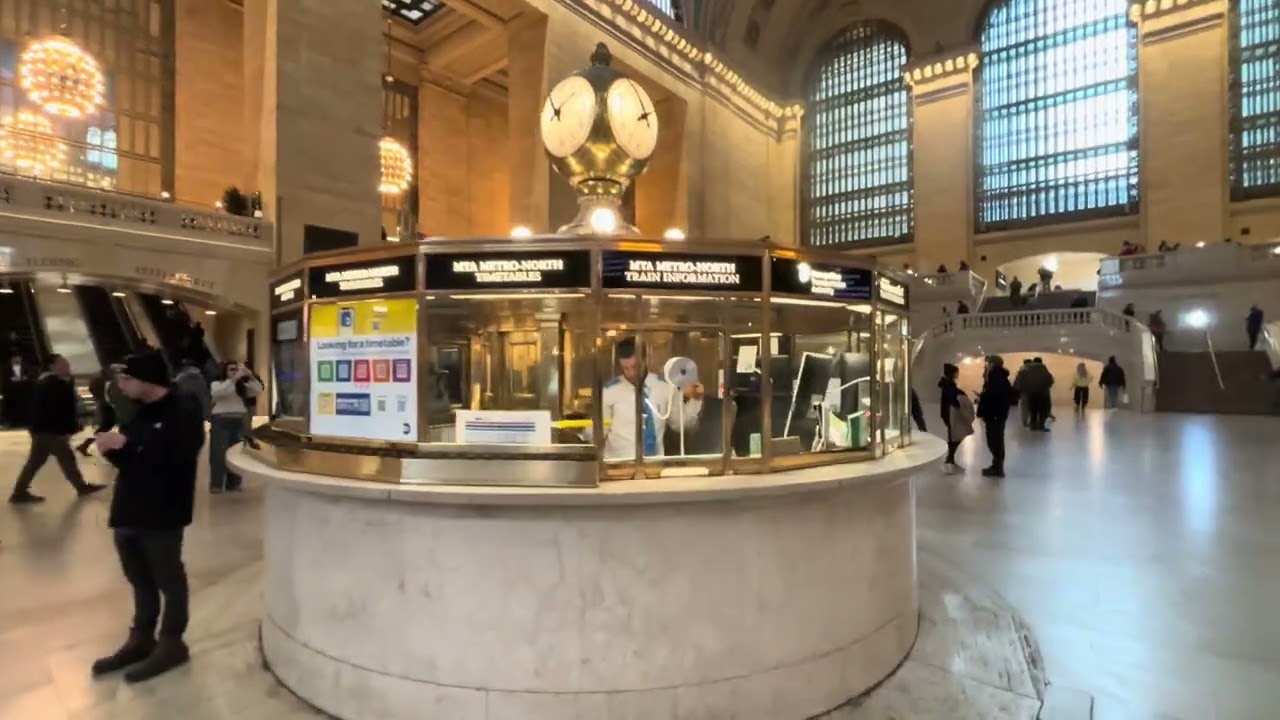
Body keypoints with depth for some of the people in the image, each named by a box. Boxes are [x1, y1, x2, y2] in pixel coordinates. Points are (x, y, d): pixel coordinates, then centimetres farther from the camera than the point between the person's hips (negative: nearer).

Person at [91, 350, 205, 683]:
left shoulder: (184, 411, -13)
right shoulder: (136, 411, 12)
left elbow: (175, 458, -24)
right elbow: (128, 459, 15)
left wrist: (128, 444, -23)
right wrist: (111, 447, -5)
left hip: (162, 514, -8)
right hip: (128, 509, 8)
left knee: (168, 580, 6)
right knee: (140, 580, 19)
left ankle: (171, 644, 19)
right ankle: (141, 640, 33)